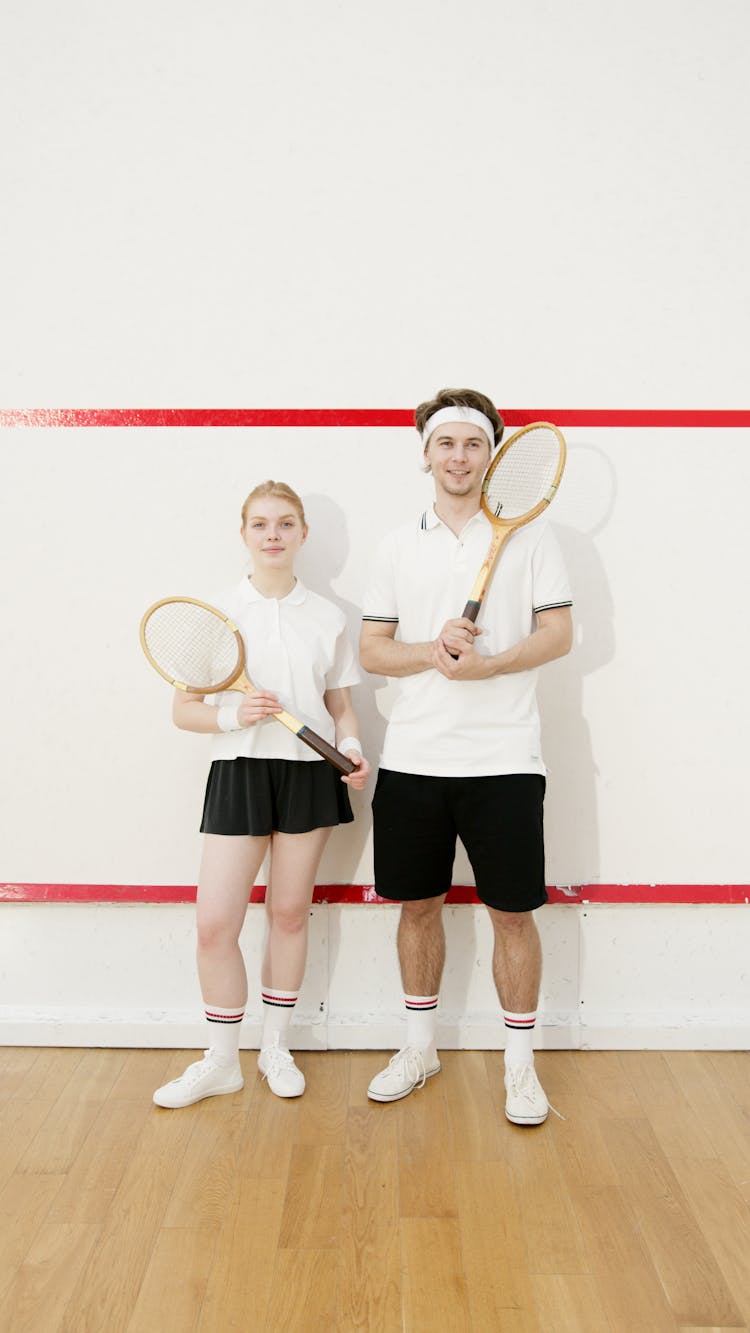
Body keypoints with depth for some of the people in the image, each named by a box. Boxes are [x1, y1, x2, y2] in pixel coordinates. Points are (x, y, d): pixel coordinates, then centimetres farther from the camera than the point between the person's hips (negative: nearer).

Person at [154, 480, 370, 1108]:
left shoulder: (328, 617, 5)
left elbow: (341, 705, 11)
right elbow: (184, 709, 3)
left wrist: (352, 748, -8)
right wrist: (231, 715, -16)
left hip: (310, 773, 1)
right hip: (240, 770, -1)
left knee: (290, 913, 10)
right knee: (215, 922, -3)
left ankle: (276, 1047, 28)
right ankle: (221, 1062, 16)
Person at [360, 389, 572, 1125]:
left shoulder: (530, 534, 2)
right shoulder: (397, 545, 9)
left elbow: (558, 633, -3)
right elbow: (371, 650, 7)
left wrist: (486, 665, -19)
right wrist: (431, 650, -13)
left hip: (503, 760, -2)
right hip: (411, 760, 3)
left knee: (512, 913, 5)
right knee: (418, 905, 12)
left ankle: (519, 1063, 23)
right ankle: (420, 1047, 31)